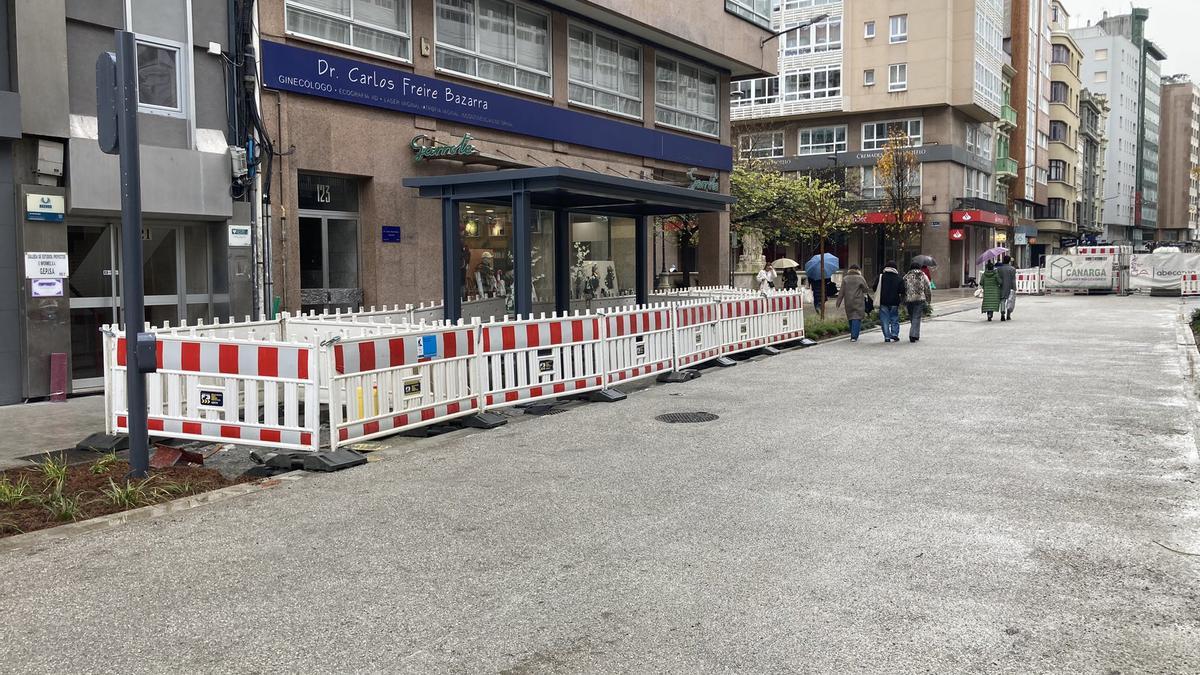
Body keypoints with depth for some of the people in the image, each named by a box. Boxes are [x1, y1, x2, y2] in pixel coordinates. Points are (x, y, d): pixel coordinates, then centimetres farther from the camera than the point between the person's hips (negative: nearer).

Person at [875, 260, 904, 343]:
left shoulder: (880, 277, -1)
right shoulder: (899, 279, 0)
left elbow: (875, 289, 1)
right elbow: (902, 291, -2)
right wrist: (901, 300, 14)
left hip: (883, 302, 0)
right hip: (894, 303, 0)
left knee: (884, 320, 3)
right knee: (894, 319, 12)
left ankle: (887, 337, 1)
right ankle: (894, 334, 1)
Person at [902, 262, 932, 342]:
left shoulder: (906, 277, 7)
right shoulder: (923, 276, 5)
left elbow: (903, 289, 7)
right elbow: (928, 290, 5)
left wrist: (903, 302, 13)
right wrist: (928, 300, 13)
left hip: (909, 300, 2)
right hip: (920, 299, -2)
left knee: (912, 318, 14)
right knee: (916, 318, -3)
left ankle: (915, 335, 22)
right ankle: (914, 335, -15)